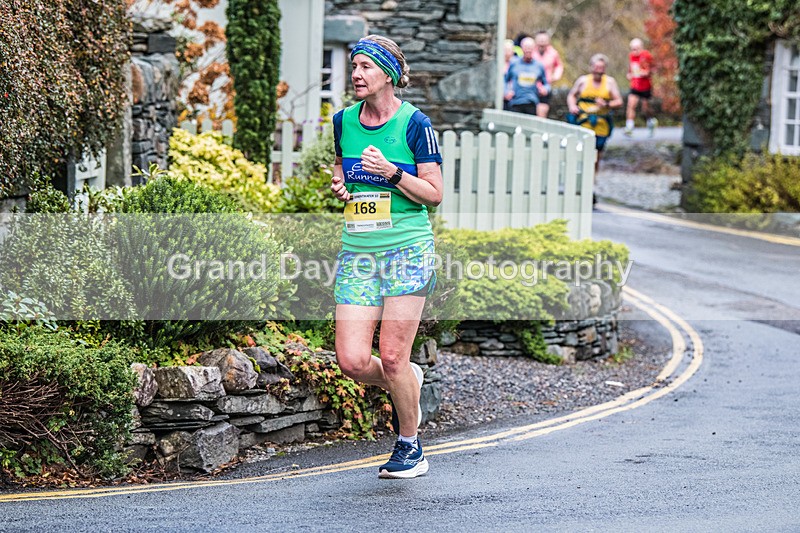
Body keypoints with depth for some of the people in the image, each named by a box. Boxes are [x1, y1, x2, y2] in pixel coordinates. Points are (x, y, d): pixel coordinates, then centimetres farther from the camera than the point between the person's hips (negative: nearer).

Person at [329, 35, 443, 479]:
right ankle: (408, 385, 28)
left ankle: (410, 447, 13)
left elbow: (434, 194, -3)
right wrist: (339, 184, 6)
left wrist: (393, 173, -17)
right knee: (353, 361, -5)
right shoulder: (344, 121, 9)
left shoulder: (414, 123, -5)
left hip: (407, 249, -5)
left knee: (393, 358, -7)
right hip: (358, 250, 5)